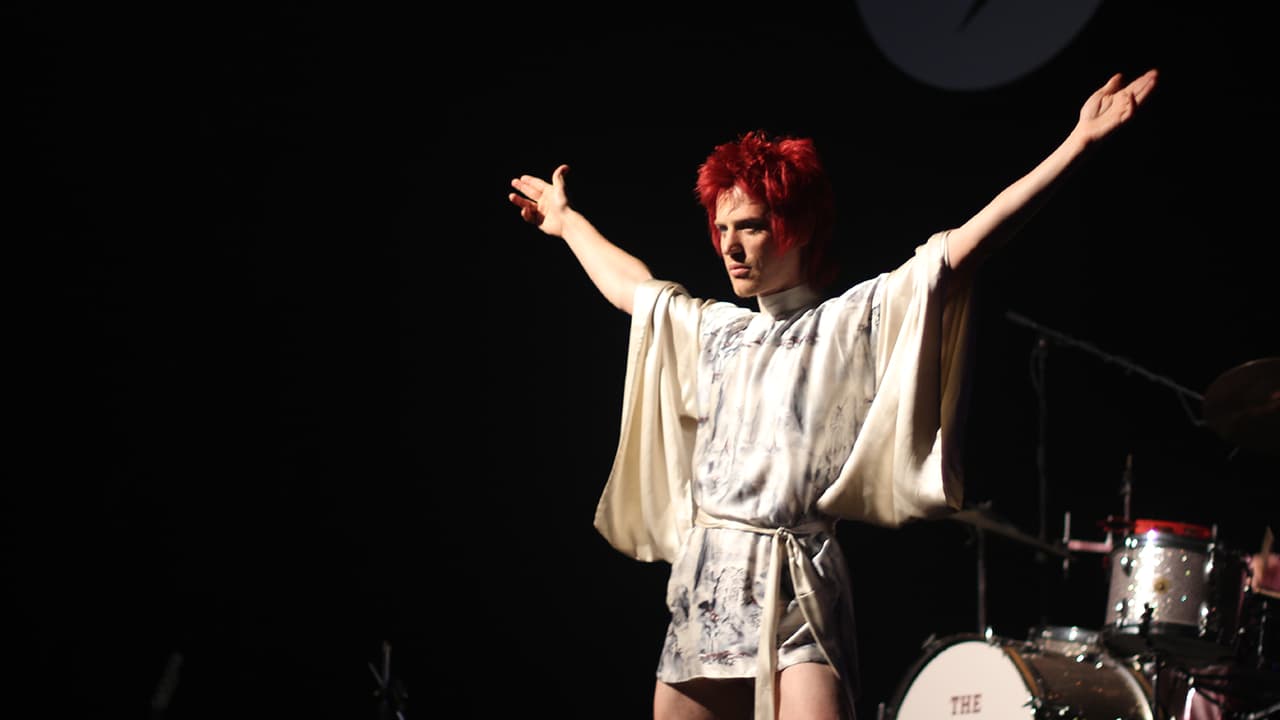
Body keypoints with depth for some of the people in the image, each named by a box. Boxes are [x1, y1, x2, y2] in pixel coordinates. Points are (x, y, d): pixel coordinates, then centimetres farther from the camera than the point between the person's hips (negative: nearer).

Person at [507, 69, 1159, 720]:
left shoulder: (854, 320, 0)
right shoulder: (709, 330, 18)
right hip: (700, 589, 6)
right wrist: (567, 220, 53)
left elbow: (962, 247, -9)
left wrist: (1075, 145, -16)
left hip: (792, 590, -6)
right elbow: (630, 284, 38)